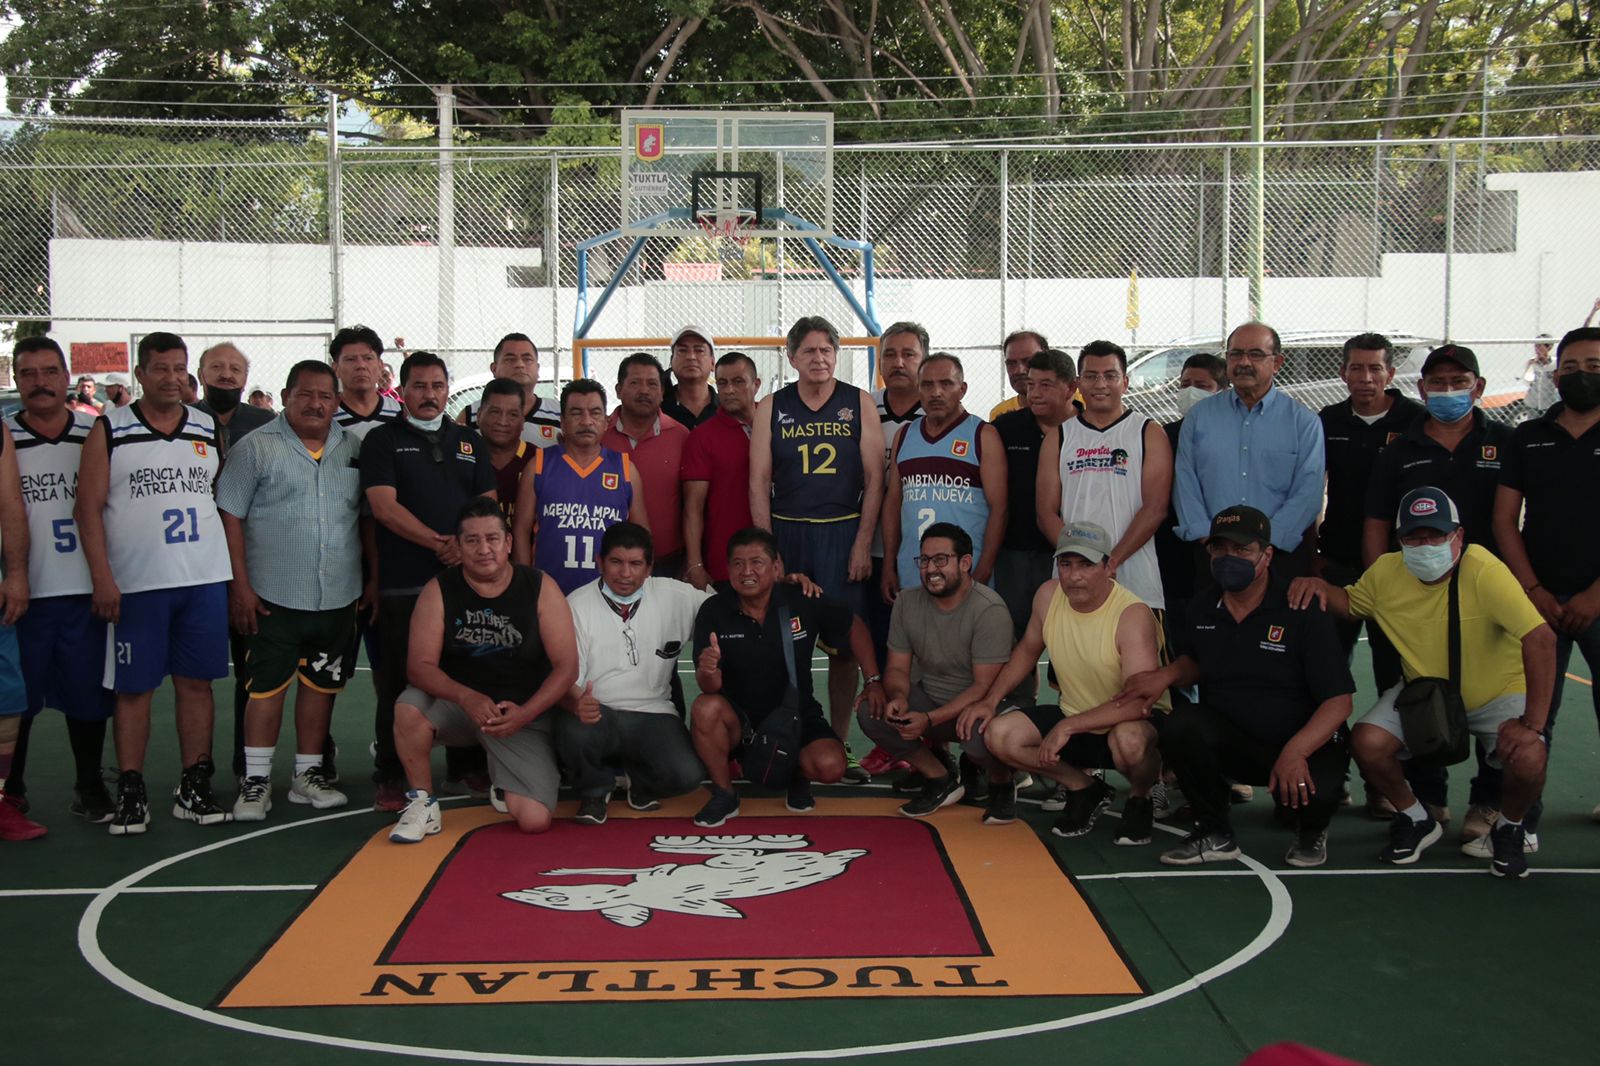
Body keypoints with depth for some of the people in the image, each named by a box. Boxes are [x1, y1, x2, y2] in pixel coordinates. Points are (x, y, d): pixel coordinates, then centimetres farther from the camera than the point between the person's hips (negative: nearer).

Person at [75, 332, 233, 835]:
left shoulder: (211, 430, 11)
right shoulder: (110, 430, 1)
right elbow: (88, 507, -2)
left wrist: (238, 573, 9)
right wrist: (102, 578, -10)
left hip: (205, 579, 3)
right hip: (135, 584, -3)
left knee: (196, 682, 5)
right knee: (133, 686, 2)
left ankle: (194, 788, 13)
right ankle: (130, 793, 10)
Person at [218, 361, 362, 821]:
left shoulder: (353, 449, 9)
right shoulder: (255, 447, -3)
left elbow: (366, 518, 15)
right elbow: (230, 517, -5)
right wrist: (240, 585, -11)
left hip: (338, 596, 4)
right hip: (273, 595, -4)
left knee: (321, 683, 11)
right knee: (266, 685, -1)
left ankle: (307, 774, 23)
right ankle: (256, 780, 9)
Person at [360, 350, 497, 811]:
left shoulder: (470, 441, 16)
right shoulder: (382, 441, 3)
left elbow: (489, 504, 10)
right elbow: (384, 507, -8)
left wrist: (466, 542, -10)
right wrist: (439, 543, -15)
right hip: (402, 582, -4)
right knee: (398, 680, -1)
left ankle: (464, 767, 19)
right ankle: (390, 776, 8)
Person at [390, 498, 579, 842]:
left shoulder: (540, 589, -7)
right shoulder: (439, 590, -6)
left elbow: (566, 667, -8)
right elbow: (420, 667, -13)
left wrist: (523, 715, -22)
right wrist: (467, 698, -31)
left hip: (525, 714, 0)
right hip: (458, 705, 0)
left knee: (534, 821, -15)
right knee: (409, 708, -34)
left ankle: (503, 782, 23)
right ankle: (423, 805, -9)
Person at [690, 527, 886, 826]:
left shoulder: (804, 602, -10)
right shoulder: (713, 612, -12)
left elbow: (854, 627, 8)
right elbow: (711, 688, -16)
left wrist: (874, 681, 0)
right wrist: (707, 671, -40)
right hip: (739, 720, 0)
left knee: (830, 766, -28)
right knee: (705, 708, -33)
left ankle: (797, 775, 12)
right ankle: (724, 795, -8)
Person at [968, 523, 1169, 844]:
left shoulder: (1133, 614, -26)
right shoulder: (1048, 595, -7)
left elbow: (1139, 702, -33)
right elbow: (1028, 649, 13)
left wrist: (1068, 727, -35)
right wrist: (990, 700, 2)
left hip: (1136, 722, -6)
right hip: (1073, 719, 6)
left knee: (1129, 738, -41)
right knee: (999, 734, -14)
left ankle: (1140, 799, -3)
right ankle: (1084, 789, 9)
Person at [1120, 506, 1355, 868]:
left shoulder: (1303, 612, -14)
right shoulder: (1202, 609, 2)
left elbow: (1339, 701, -17)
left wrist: (1295, 751, -32)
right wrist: (1167, 676, 0)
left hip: (1305, 746, -3)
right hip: (1230, 740, 4)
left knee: (1315, 791, -36)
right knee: (1180, 726, -27)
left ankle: (1311, 831, 7)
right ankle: (1216, 834, -5)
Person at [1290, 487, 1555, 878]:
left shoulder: (1483, 570, -29)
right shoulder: (1386, 572, -12)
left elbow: (1541, 639, -34)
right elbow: (1350, 603, 9)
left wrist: (1532, 724, -36)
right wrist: (1320, 587, -15)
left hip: (1497, 695, -3)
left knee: (1528, 761, -30)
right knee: (1367, 742, -21)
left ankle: (1508, 830, 7)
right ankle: (1416, 820, 10)